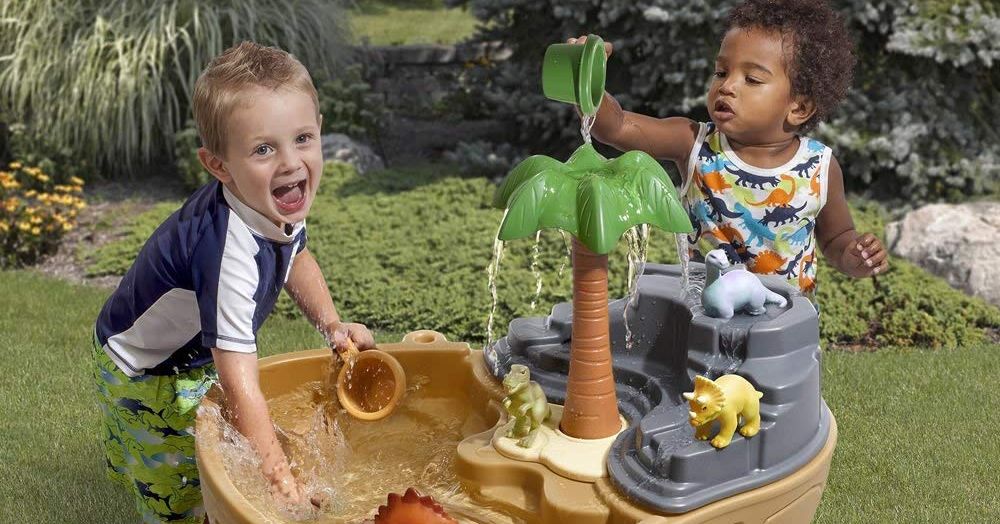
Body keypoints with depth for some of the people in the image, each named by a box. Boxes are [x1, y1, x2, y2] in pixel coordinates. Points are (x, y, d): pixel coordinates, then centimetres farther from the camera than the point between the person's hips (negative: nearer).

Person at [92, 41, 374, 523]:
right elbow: (239, 385, -45)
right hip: (144, 374, -8)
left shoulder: (278, 202, -19)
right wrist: (278, 478, -44)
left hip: (197, 356, 8)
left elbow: (296, 256, 6)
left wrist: (331, 323, -5)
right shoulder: (231, 254, -45)